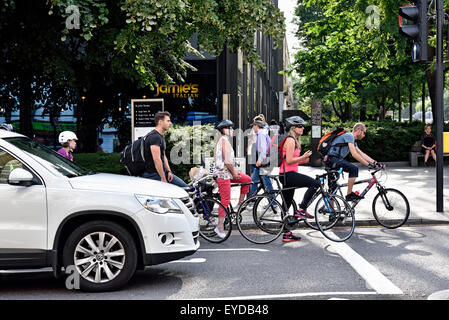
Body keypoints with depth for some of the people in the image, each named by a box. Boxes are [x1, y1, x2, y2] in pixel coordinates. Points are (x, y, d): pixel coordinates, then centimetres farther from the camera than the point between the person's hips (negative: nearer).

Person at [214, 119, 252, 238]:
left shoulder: (222, 140, 17)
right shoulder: (224, 140, -15)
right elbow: (227, 160, -20)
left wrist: (234, 171, 15)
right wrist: (234, 172, -8)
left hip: (227, 172, 10)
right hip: (223, 173, -10)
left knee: (247, 179, 13)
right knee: (225, 200, -8)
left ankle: (240, 204, 19)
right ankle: (220, 227, -4)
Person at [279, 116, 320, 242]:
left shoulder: (294, 140, 20)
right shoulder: (290, 140, -12)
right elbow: (289, 160, -19)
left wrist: (303, 159, 10)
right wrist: (303, 157, -14)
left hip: (288, 175, 11)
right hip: (288, 174, -11)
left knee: (287, 205, 11)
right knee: (315, 184, -18)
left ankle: (286, 234, 15)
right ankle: (301, 210, -13)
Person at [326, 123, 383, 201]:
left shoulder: (353, 141, 21)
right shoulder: (349, 136, -12)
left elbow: (362, 154, 19)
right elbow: (354, 154, -20)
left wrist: (375, 162, 10)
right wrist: (368, 164, -19)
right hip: (332, 159, -11)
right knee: (354, 169, -21)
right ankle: (349, 194, -15)